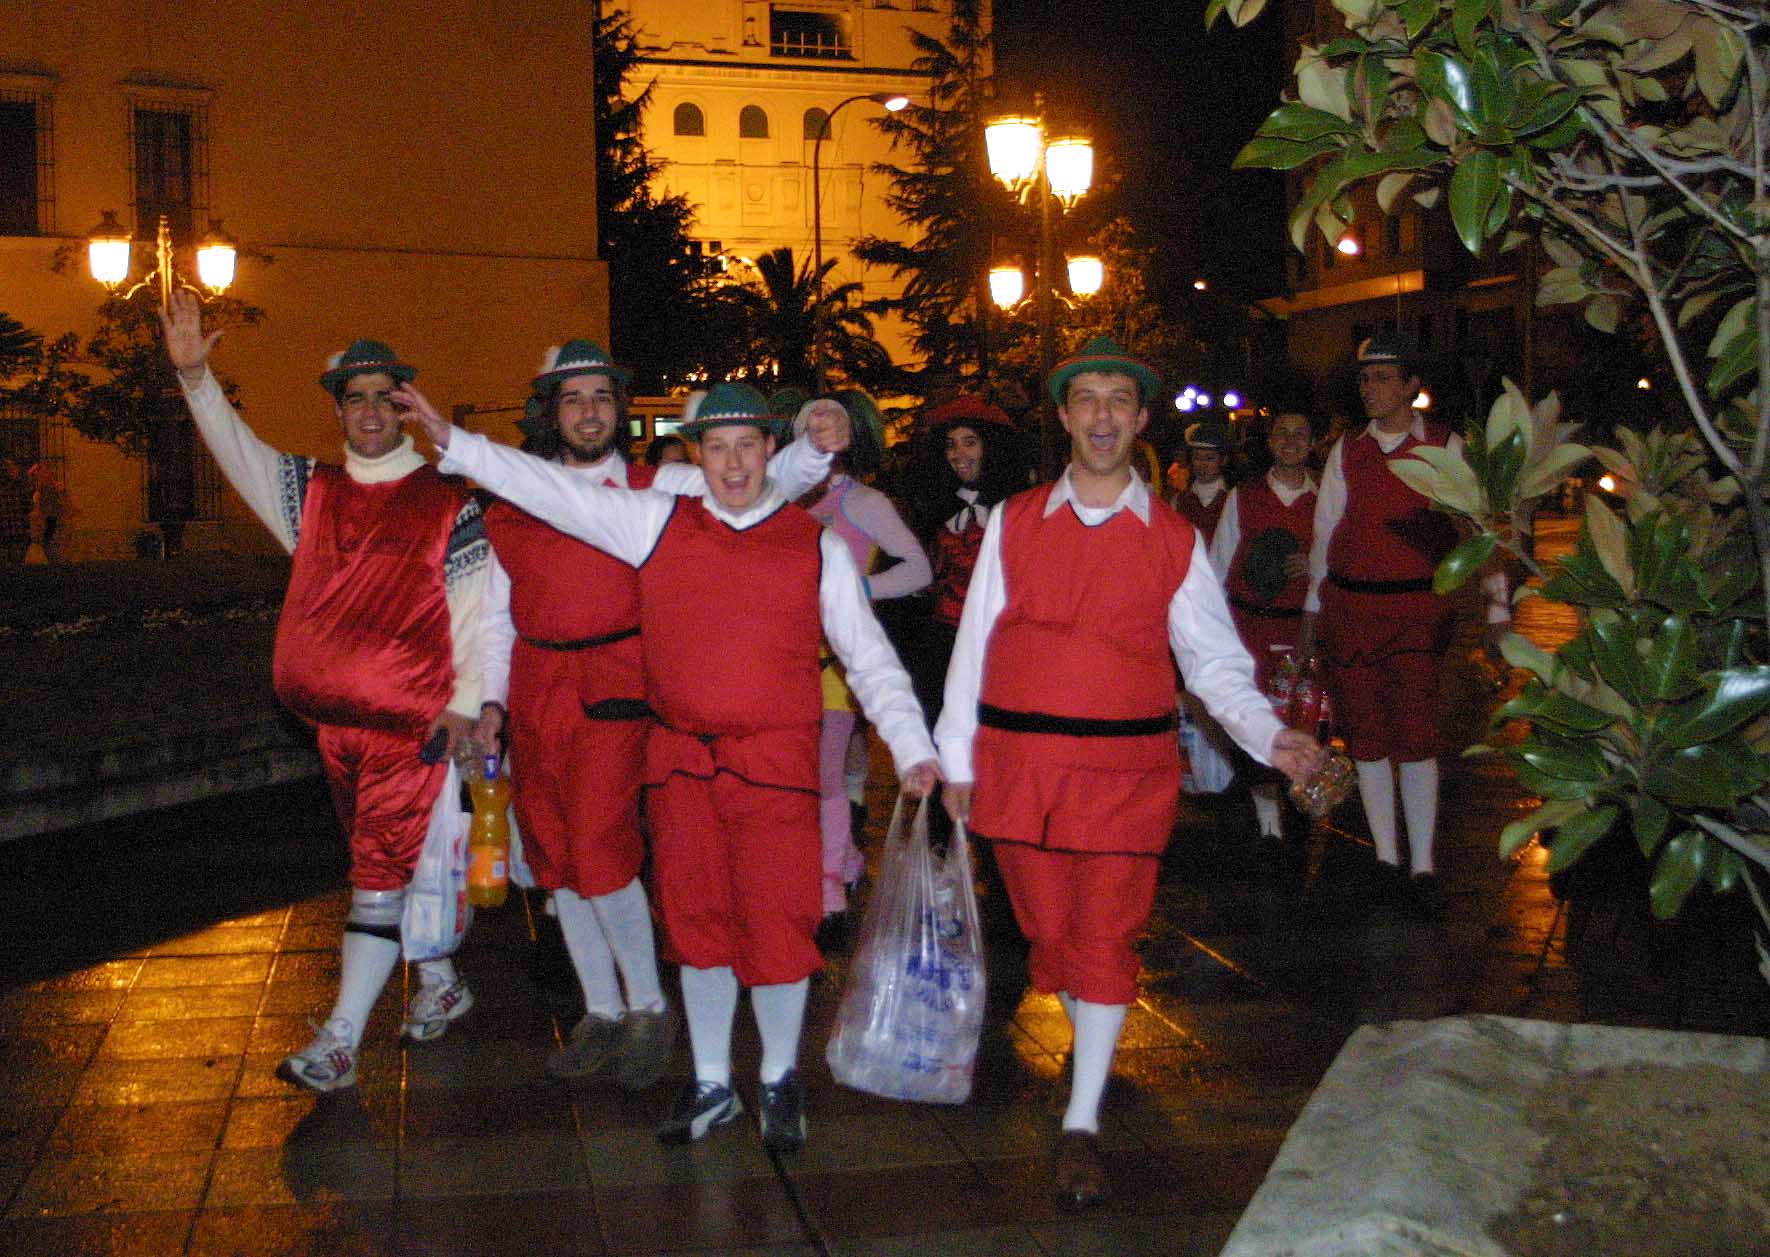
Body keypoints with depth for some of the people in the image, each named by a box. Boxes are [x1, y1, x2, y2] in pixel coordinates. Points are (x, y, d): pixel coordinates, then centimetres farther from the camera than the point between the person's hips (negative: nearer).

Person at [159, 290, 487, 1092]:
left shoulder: (447, 504, -4)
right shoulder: (313, 493, 11)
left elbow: (480, 610, -3)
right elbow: (237, 450, 7)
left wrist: (467, 702, -10)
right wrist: (194, 376, -7)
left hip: (413, 721, -6)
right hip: (335, 717, 6)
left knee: (380, 871, -6)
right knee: (391, 860, 17)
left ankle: (339, 1041, -3)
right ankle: (440, 983, 35)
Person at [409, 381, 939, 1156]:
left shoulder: (816, 546, 4)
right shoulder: (659, 524, 6)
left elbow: (869, 658, 6)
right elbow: (556, 493, 5)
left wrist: (912, 750, -2)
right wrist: (454, 444, 0)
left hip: (775, 764, -2)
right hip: (680, 762, 2)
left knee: (776, 922, -2)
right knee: (697, 919, 10)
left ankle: (780, 1080, 19)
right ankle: (711, 1085, 25)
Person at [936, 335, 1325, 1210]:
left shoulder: (1173, 539, 3)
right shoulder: (1013, 523, 5)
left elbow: (1215, 661, 4)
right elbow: (974, 644, 6)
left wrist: (1270, 737, -12)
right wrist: (956, 760, 4)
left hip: (1126, 774, -1)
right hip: (1018, 767, 1)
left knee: (1105, 941, -3)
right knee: (1049, 933, 12)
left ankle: (1081, 1129, 7)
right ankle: (1092, 1040, 41)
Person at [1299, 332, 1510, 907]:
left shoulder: (1446, 447, 1)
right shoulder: (1347, 450, 10)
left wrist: (1497, 606, -4)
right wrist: (1313, 608, 16)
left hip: (1416, 608, -3)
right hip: (1348, 605, 3)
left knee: (1416, 735, -11)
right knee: (1366, 735, 4)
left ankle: (1423, 866, -3)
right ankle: (1386, 859, 13)